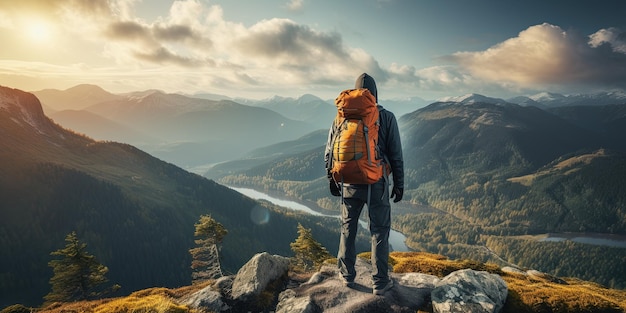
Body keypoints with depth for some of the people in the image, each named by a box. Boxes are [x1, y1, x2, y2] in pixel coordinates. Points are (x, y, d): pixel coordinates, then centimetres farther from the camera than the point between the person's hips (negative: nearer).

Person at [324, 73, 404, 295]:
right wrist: (399, 184, 5)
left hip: (349, 183, 2)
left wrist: (332, 179, 15)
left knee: (347, 229, 17)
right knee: (379, 231, 9)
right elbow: (396, 155, -4)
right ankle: (380, 282, 16)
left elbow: (329, 152, 4)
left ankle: (347, 275, 28)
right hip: (377, 184, -2)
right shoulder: (387, 118, -6)